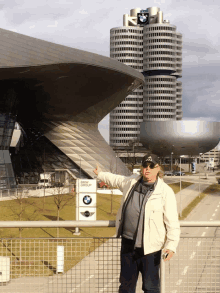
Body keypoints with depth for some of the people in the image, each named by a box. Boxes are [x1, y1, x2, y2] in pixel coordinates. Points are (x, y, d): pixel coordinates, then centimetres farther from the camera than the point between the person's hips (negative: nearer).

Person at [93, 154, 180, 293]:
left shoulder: (166, 192, -10)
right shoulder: (132, 182, 8)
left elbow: (172, 222, -13)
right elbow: (116, 180, 32)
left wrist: (171, 246, -23)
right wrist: (100, 174, 47)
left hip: (149, 247, -6)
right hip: (128, 243, 6)